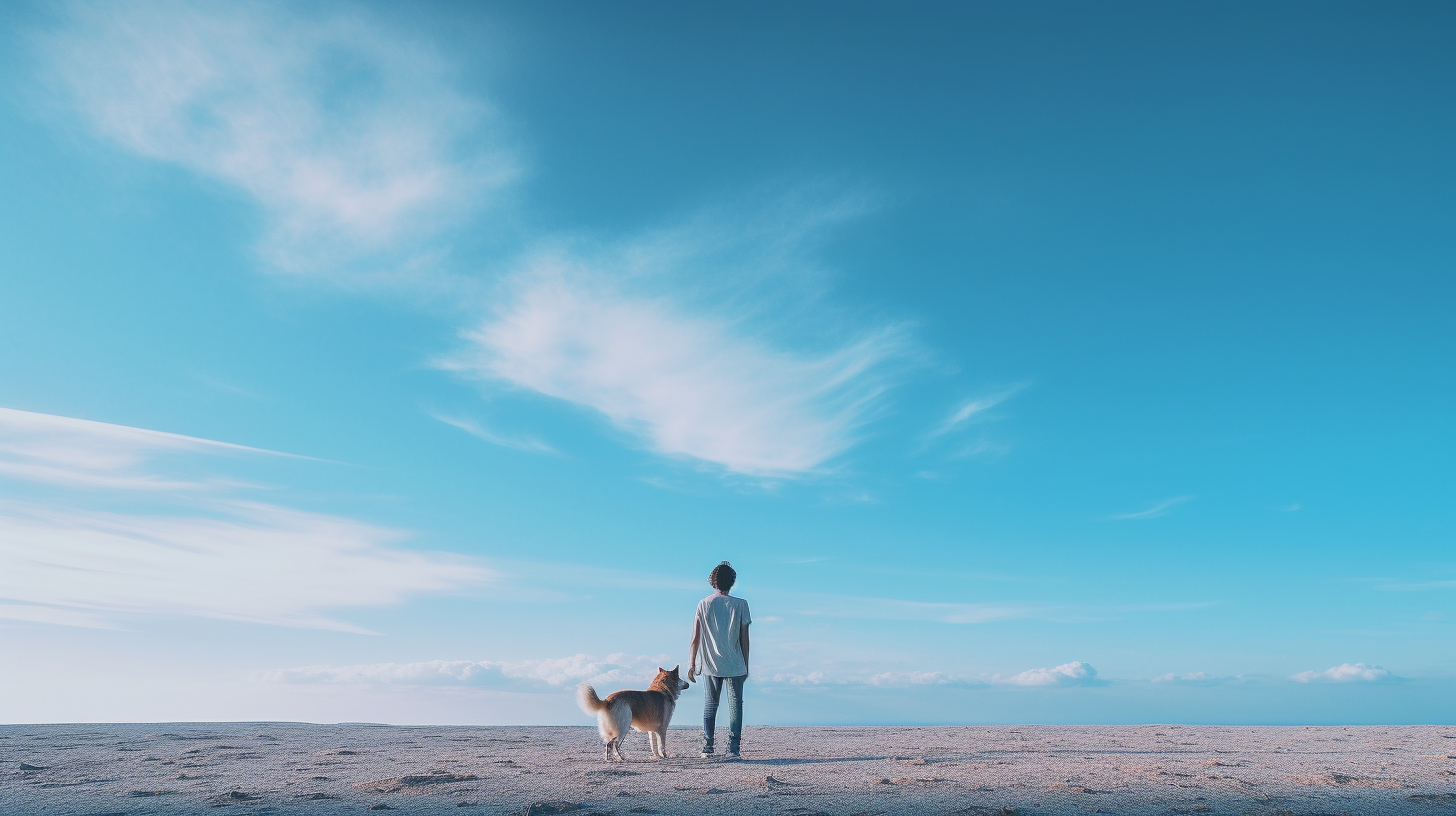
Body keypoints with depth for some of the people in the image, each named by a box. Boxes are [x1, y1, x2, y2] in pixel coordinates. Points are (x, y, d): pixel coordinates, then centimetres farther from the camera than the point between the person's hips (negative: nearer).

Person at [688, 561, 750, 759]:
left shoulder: (703, 604, 1)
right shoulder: (741, 605, -2)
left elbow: (695, 638, 1)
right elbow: (744, 639, -1)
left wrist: (692, 664, 8)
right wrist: (745, 665, 8)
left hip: (711, 665, 1)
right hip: (735, 665, -1)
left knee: (710, 705, 11)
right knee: (735, 705, 4)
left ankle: (707, 748, 9)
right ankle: (733, 749, -2)